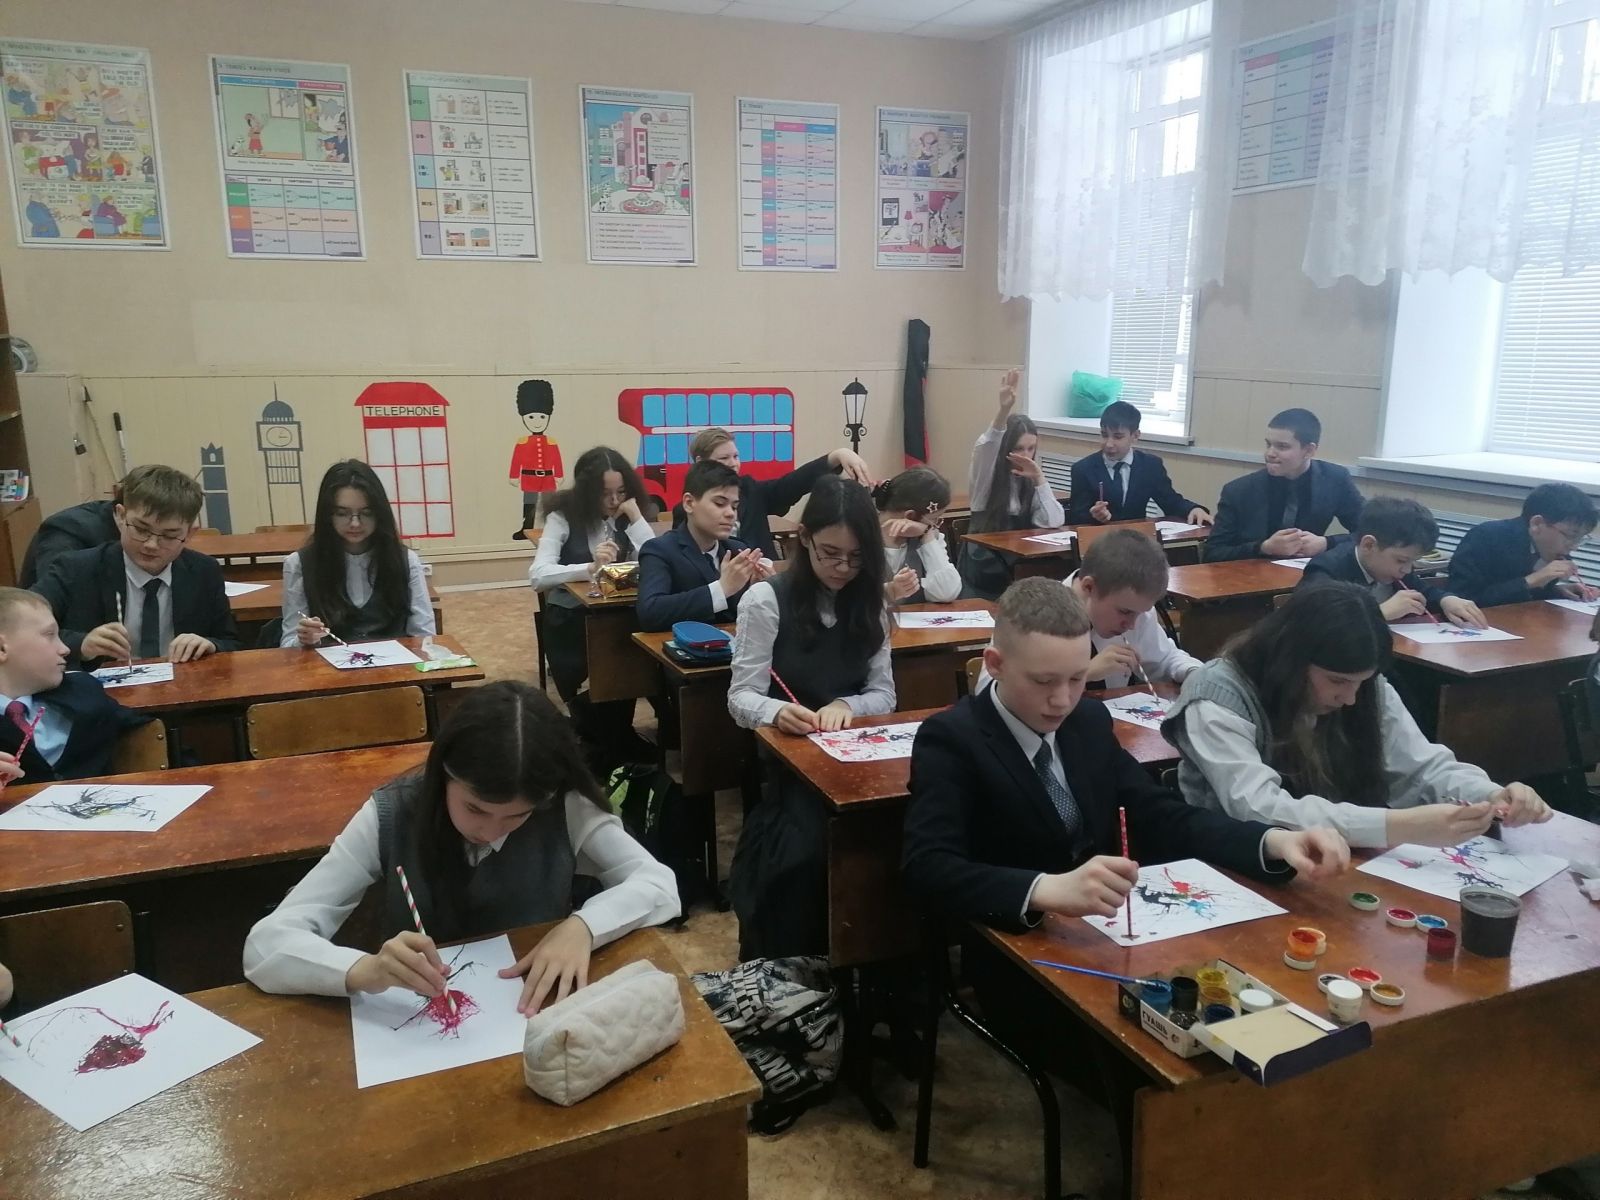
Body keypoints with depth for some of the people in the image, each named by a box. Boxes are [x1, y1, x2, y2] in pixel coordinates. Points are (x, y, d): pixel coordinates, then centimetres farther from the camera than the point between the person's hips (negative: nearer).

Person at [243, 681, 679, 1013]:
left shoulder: (565, 808, -12)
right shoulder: (390, 818, -14)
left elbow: (660, 886, -10)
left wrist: (583, 926, -27)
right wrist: (365, 970, -35)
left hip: (541, 1021, 0)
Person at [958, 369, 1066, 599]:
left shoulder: (1031, 480, 6)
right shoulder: (986, 478, -3)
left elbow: (1054, 522, -6)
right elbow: (984, 448, -26)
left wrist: (1039, 479, -13)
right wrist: (1003, 410, -42)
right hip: (986, 569, -4)